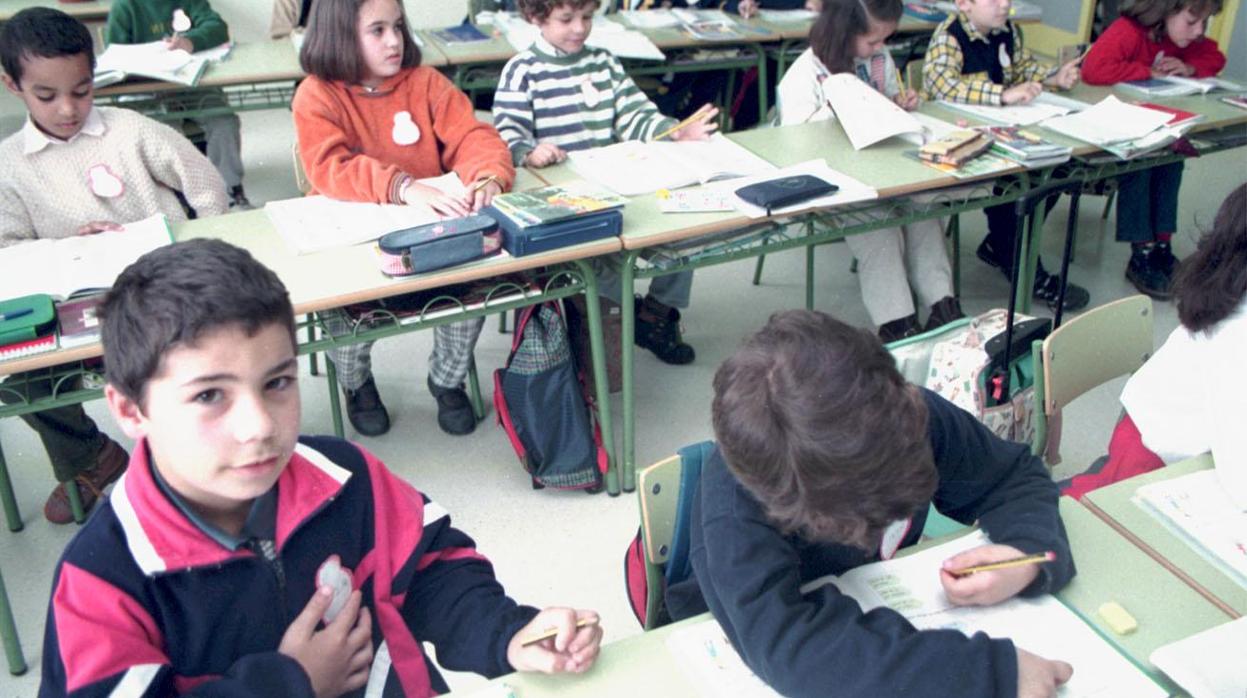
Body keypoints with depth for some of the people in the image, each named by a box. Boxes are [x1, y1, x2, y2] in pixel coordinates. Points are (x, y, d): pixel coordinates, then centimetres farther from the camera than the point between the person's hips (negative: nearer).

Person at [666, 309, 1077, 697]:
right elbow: (782, 645, -47)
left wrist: (1028, 554, -25)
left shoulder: (914, 417, -20)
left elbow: (1016, 476, -4)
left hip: (888, 622, 5)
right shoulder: (734, 503, -34)